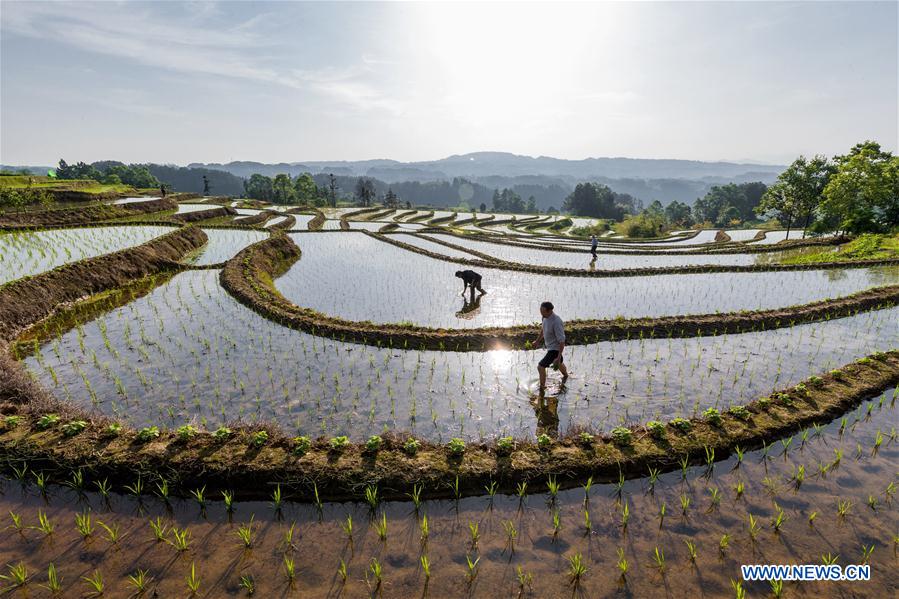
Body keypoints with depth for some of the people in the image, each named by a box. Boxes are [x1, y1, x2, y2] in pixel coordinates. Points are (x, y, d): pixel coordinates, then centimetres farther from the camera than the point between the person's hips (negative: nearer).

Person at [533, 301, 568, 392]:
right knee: (558, 363, 33)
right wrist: (538, 340, 23)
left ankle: (542, 388, 14)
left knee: (540, 367, -8)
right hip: (550, 346, 9)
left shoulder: (556, 322, -36)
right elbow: (543, 329, 11)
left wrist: (559, 357, -27)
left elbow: (562, 341, -30)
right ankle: (565, 375, 63)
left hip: (555, 349, -9)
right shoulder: (546, 316, -10)